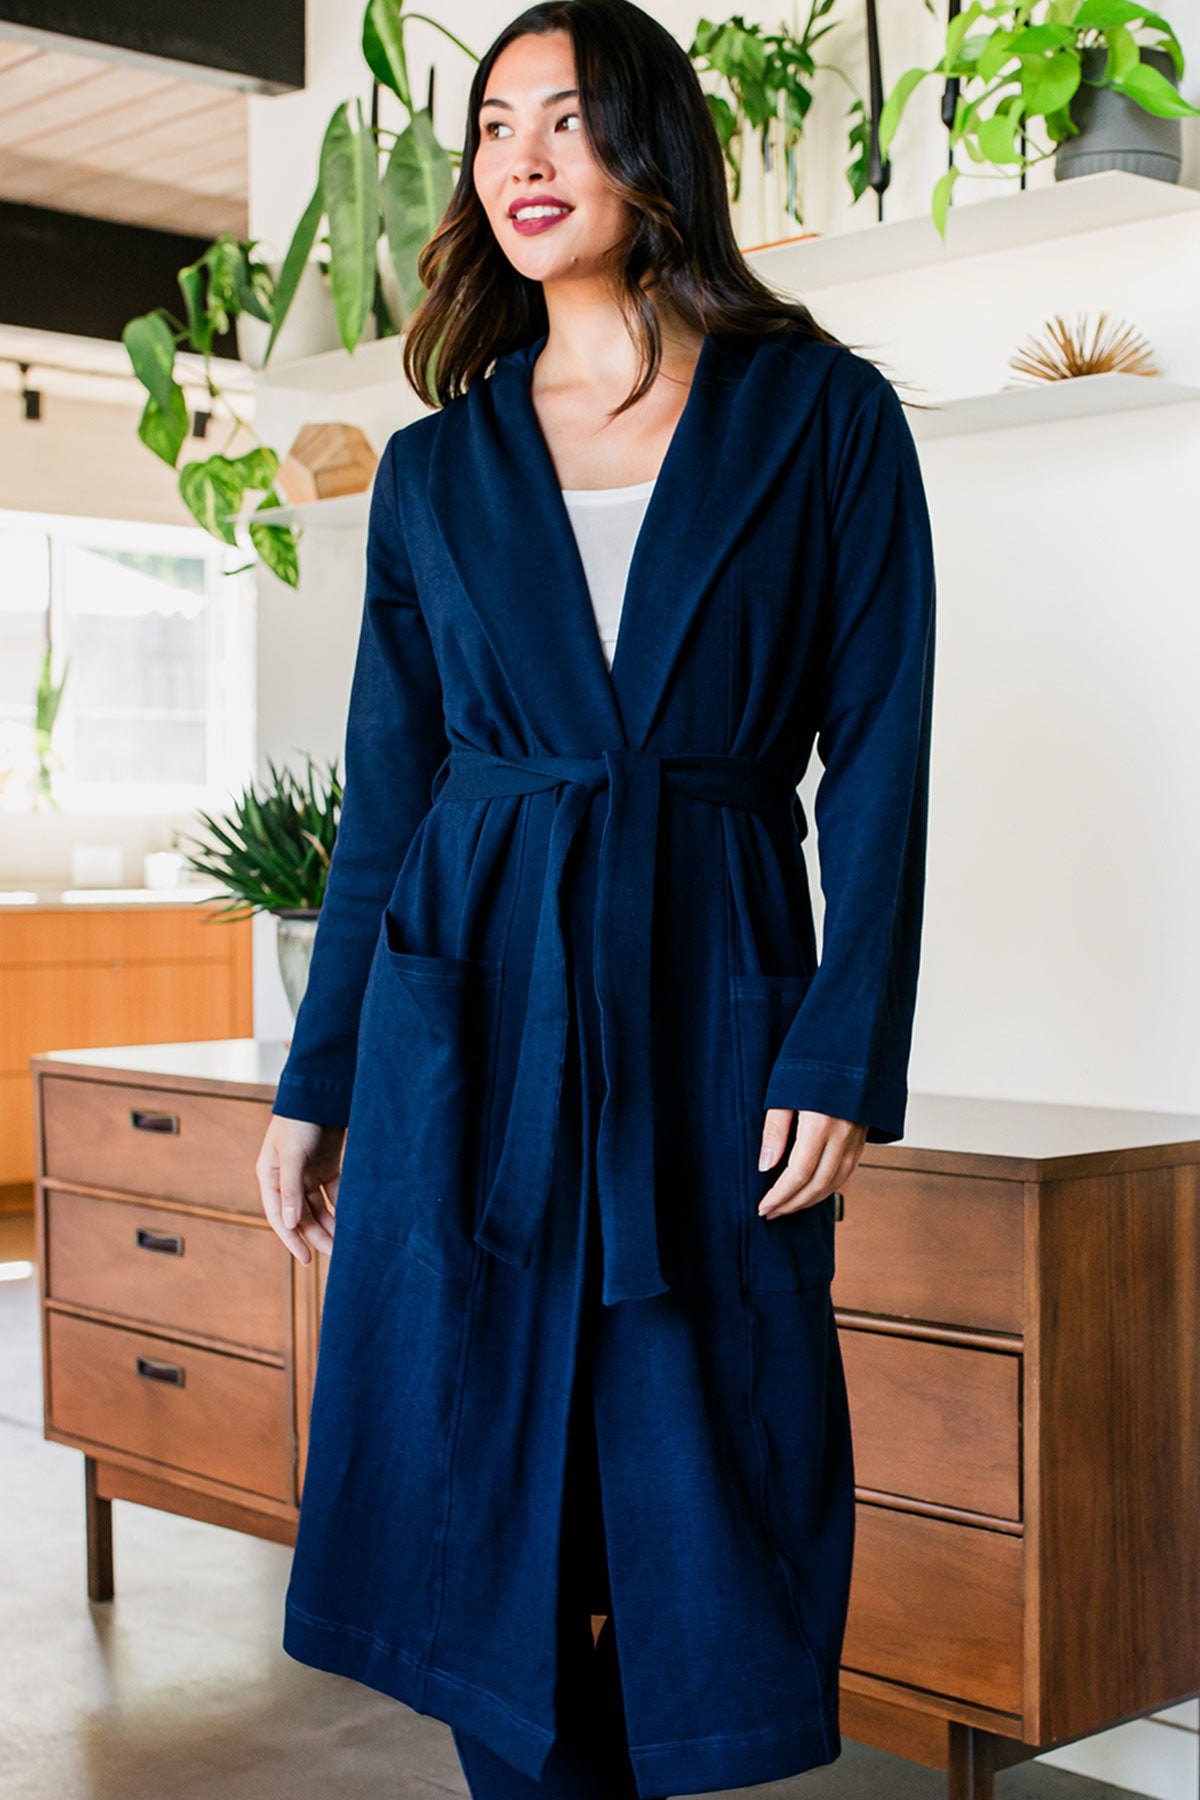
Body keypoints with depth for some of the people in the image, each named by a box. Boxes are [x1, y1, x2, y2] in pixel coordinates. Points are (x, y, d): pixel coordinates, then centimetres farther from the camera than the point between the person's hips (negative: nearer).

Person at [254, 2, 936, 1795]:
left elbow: (878, 762, -1)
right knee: (481, 1497, 5)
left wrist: (844, 1056, -10)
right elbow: (385, 793, 11)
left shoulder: (824, 416, 3)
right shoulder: (437, 465, 10)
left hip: (706, 1002, -2)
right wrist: (316, 1088, 10)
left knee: (697, 1500, 3)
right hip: (468, 1001, 2)